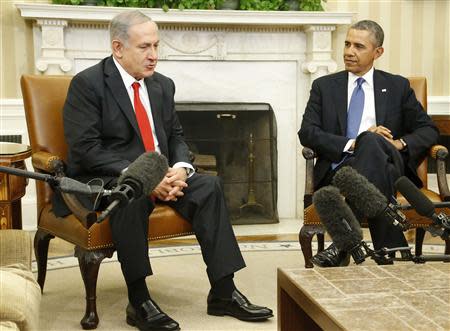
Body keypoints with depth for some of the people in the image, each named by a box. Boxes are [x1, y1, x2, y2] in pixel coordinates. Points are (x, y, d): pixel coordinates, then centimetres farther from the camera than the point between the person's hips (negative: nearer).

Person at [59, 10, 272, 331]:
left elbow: (176, 136, 16)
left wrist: (180, 168, -8)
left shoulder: (163, 85, 12)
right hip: (102, 179, -6)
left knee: (209, 185, -17)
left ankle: (223, 292, -15)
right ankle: (139, 301, -26)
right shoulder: (87, 84, -8)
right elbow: (86, 148, -16)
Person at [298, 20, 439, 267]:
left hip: (388, 165, 0)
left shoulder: (398, 87, 18)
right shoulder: (324, 86, 16)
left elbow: (429, 130, 16)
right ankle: (390, 248, -39)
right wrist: (352, 144, -11)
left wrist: (400, 144, -6)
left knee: (371, 142, -36)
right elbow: (307, 133, 3)